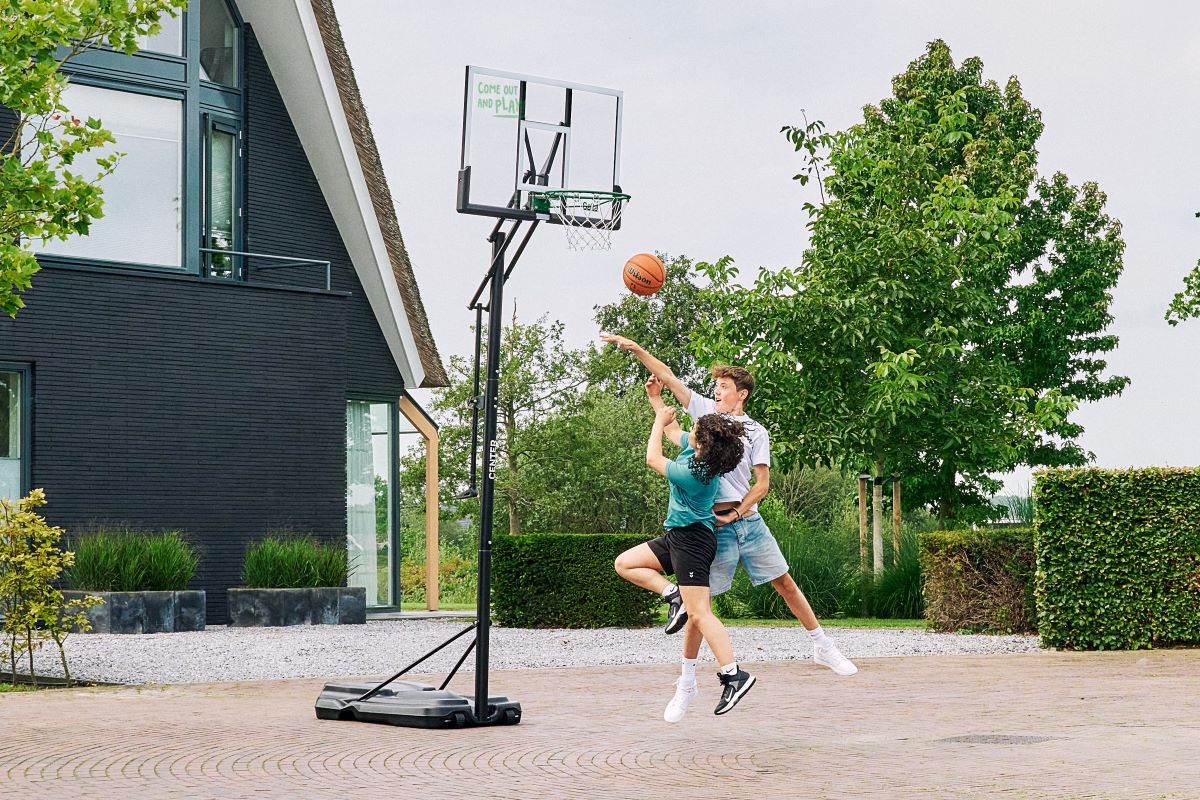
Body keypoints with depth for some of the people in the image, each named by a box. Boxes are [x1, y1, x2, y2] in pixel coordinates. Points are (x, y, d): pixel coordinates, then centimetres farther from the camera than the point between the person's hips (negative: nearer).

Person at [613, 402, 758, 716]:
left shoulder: (695, 473, -25)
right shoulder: (695, 451, 1)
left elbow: (653, 459, -11)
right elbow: (674, 431, 23)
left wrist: (659, 421, 2)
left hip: (692, 540, -10)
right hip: (678, 536, 10)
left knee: (699, 613, -14)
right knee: (624, 564, 13)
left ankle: (734, 674, -16)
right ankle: (676, 595, 2)